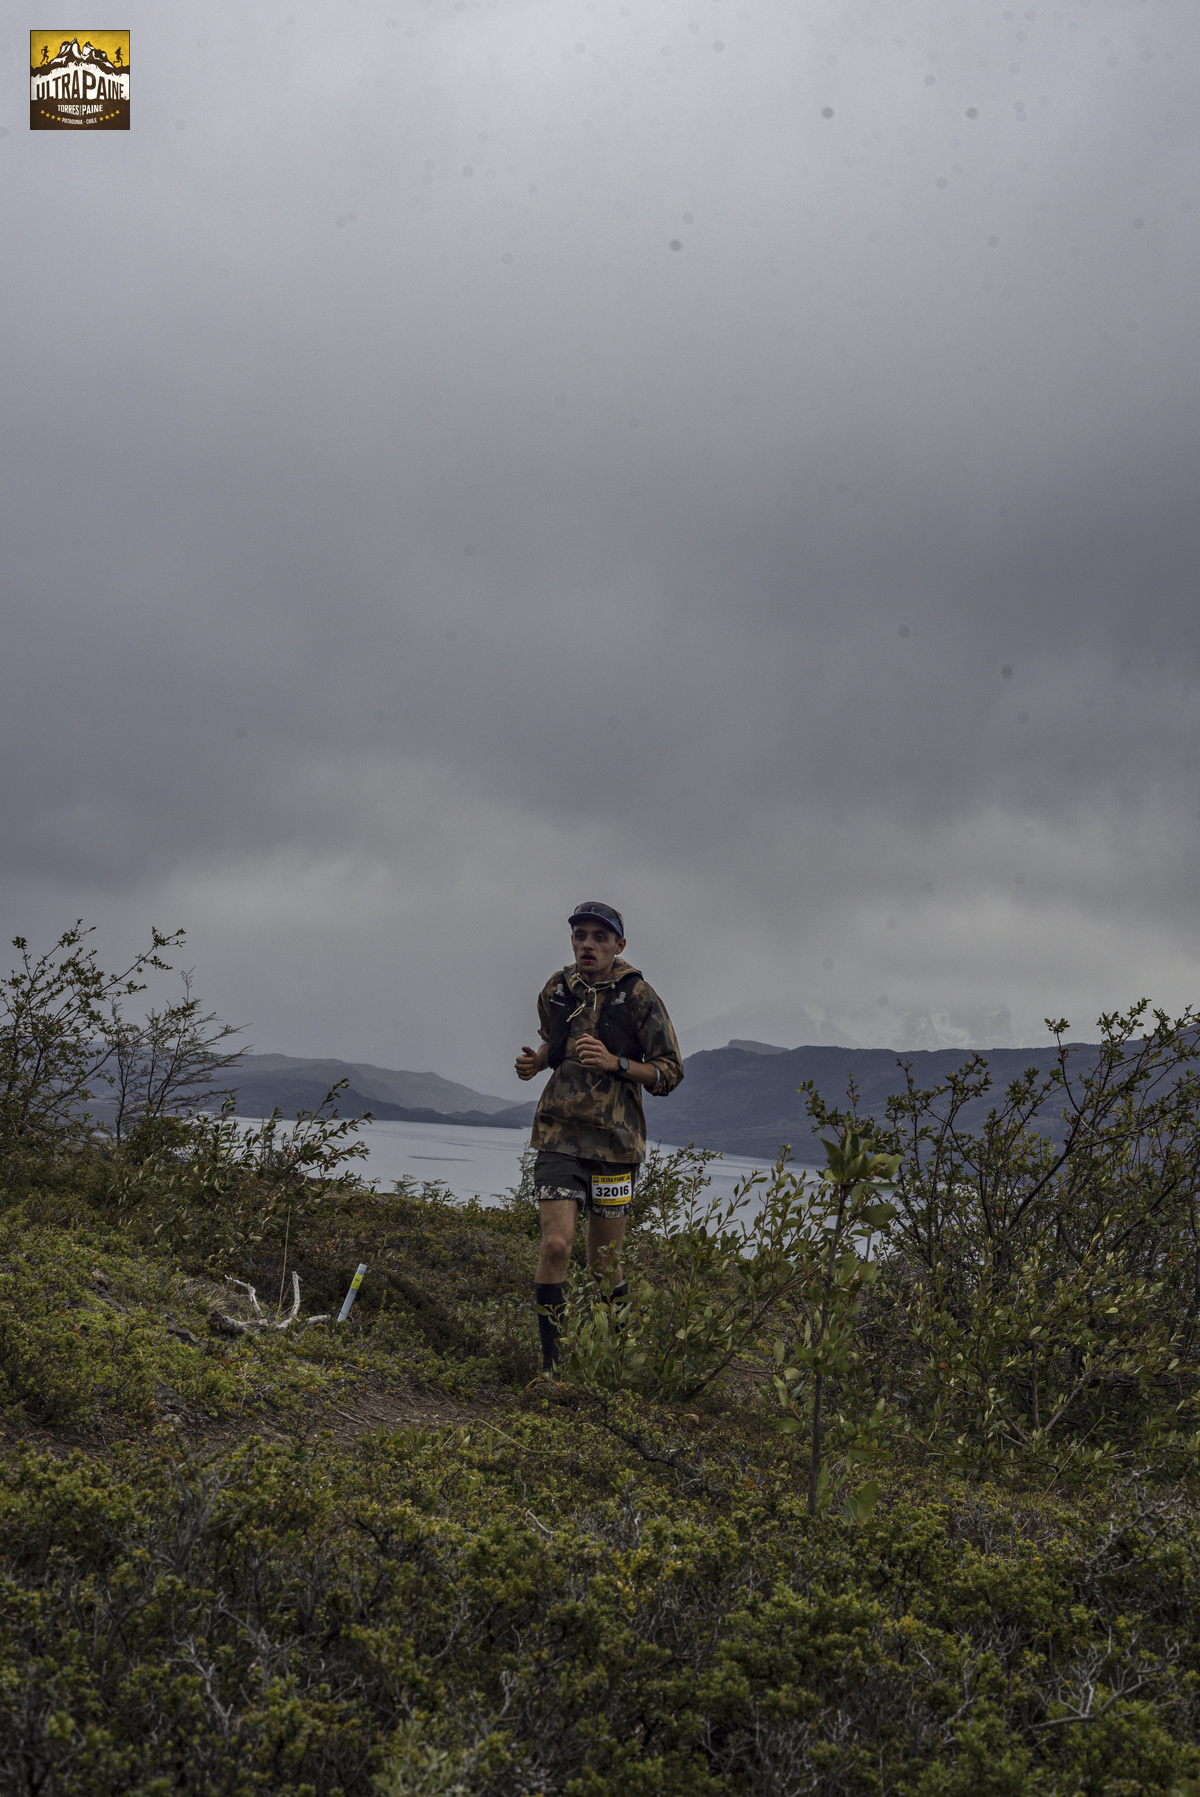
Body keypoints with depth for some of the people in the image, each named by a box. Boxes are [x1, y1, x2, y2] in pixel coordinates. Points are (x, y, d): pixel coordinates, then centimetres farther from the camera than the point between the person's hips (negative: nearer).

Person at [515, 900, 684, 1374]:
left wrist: (616, 1063, -18)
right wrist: (535, 1061, 4)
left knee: (604, 1260, 6)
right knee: (556, 1244, -13)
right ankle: (549, 1358, -1)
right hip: (559, 1134, 2)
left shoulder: (638, 997, -5)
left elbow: (669, 1072, -3)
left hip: (614, 1139, -2)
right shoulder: (556, 991, 5)